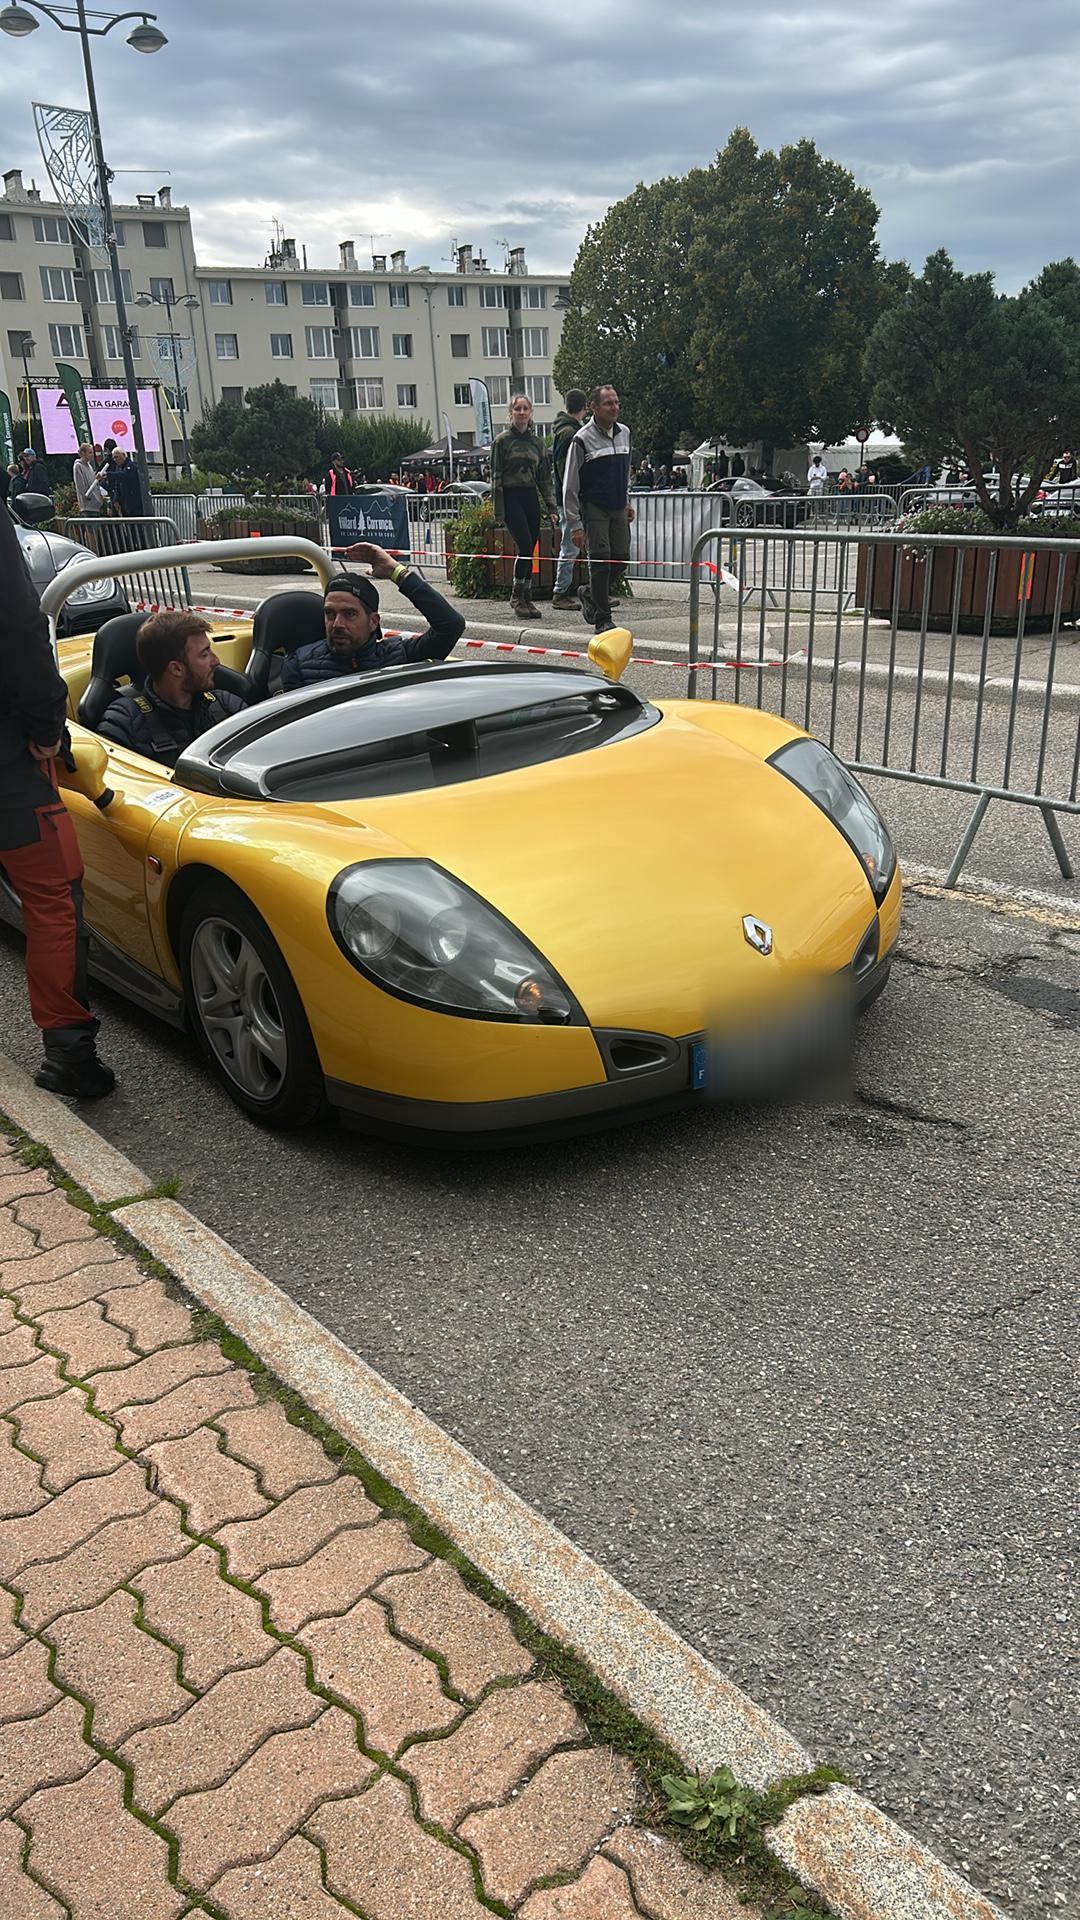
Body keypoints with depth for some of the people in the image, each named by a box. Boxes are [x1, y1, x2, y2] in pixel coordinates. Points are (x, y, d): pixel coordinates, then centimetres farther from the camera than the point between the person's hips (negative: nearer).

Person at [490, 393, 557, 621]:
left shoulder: (537, 443, 14)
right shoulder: (502, 440, 0)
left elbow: (545, 479, 16)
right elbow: (496, 477, -3)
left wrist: (551, 508, 8)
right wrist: (498, 513, -9)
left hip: (531, 498, 5)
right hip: (511, 497, -5)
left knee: (529, 550, 4)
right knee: (525, 547, -15)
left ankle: (527, 599, 11)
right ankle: (517, 595, -1)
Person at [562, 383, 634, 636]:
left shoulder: (624, 433, 10)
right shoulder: (582, 439, -9)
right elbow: (570, 486, -8)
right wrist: (575, 524, -12)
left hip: (618, 508, 6)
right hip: (594, 508, -6)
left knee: (621, 558, 4)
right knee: (601, 561, -11)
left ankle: (592, 601, 25)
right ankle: (602, 619, -4)